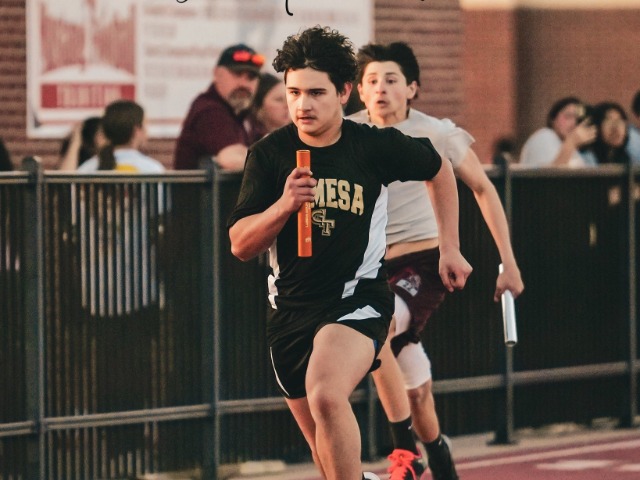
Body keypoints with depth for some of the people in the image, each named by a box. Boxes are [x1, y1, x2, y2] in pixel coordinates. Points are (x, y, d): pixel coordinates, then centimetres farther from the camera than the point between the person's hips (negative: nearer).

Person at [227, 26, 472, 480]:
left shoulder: (377, 146, -7)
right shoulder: (268, 154, -4)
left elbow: (440, 170, 14)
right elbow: (241, 245, -6)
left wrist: (450, 248, 14)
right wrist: (283, 206, -23)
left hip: (358, 298, -4)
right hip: (291, 307, 4)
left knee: (325, 395, -33)